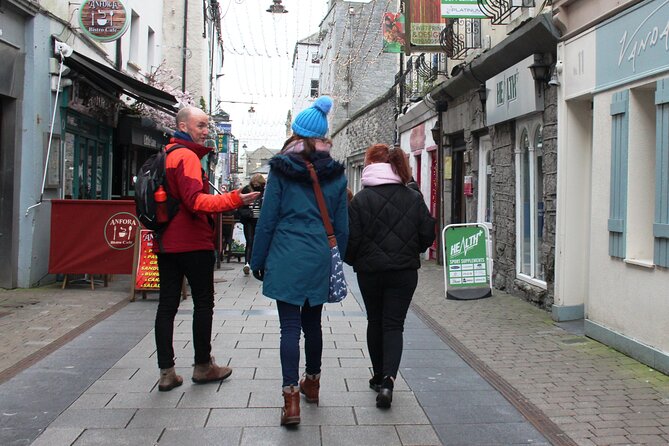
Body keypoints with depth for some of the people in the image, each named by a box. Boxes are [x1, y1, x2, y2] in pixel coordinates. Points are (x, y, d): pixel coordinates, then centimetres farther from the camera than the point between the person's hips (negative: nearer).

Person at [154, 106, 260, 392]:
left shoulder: (165, 155, 18)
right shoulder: (187, 156, -12)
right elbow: (195, 201, -23)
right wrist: (234, 200, -28)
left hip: (166, 242, 9)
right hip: (192, 243, -8)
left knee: (167, 304, 6)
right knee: (203, 302, 5)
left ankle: (166, 371, 8)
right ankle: (203, 366, 15)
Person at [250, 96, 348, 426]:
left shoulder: (281, 168, -3)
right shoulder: (335, 173, 5)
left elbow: (267, 218, -2)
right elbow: (341, 225, 8)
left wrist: (257, 259, 6)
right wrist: (336, 259, 18)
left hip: (287, 257, -3)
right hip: (320, 259, 3)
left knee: (290, 326, -2)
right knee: (312, 322, 18)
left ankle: (291, 399, -7)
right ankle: (312, 383, 34)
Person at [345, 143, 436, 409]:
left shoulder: (361, 199, -8)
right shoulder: (414, 198, -1)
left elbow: (351, 238, -9)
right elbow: (428, 235, 1)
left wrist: (353, 260, 11)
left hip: (370, 270, 0)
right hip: (404, 271, 1)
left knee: (375, 322, 16)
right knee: (394, 325, 4)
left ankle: (379, 376, 26)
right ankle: (388, 379, -14)